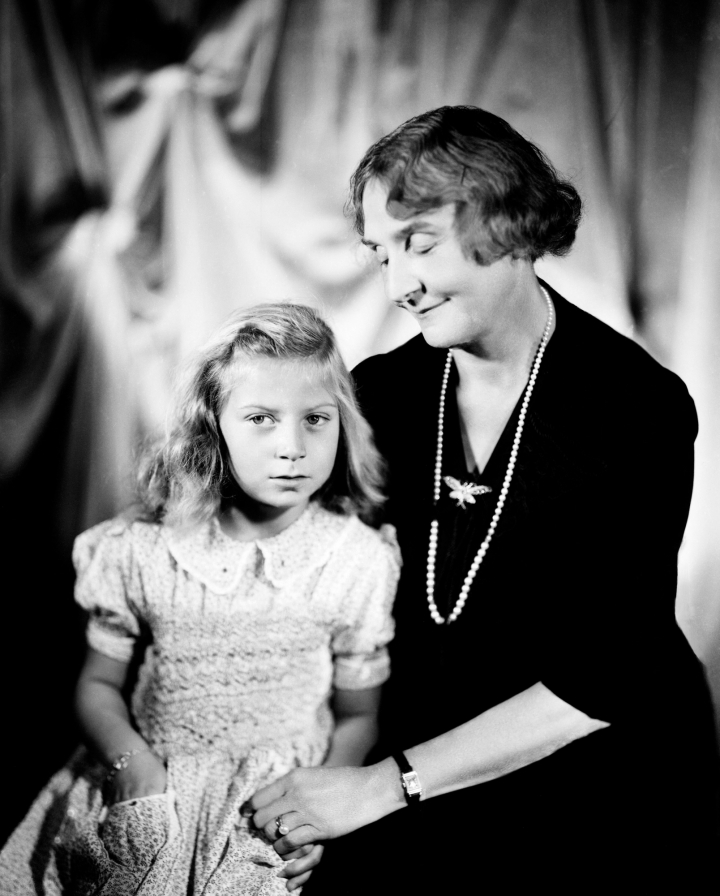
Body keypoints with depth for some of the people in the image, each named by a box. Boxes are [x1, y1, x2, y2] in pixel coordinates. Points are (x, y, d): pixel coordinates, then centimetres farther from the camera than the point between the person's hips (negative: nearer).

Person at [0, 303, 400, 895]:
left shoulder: (361, 562, -5)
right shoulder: (144, 550, -2)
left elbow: (357, 717, 4)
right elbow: (100, 683, 8)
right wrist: (133, 763, -9)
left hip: (280, 802, -1)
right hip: (152, 791, 1)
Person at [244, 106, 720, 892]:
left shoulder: (637, 408, -14)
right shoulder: (379, 394, -2)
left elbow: (604, 679, -17)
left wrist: (385, 784, -20)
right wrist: (317, 782, -11)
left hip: (605, 798, -2)